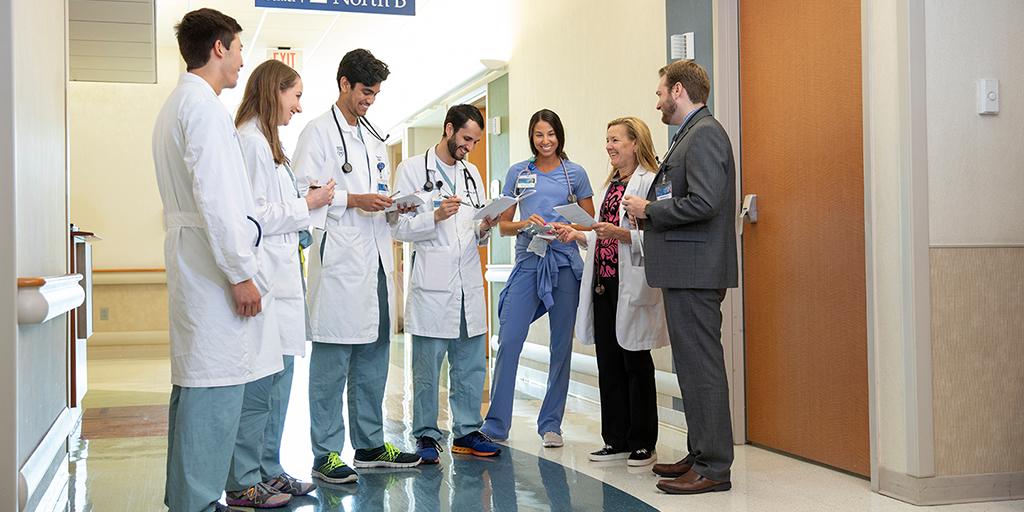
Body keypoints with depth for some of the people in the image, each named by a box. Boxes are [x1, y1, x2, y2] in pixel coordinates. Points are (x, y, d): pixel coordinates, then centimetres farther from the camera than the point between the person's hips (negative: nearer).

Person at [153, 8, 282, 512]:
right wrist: (240, 273, -17)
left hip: (191, 262, 11)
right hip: (214, 266, -11)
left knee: (194, 386, 15)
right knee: (215, 390, -8)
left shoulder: (175, 105, 20)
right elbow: (215, 199, -19)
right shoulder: (203, 105, -11)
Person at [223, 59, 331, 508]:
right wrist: (307, 205, -9)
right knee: (258, 384, -6)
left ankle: (268, 471, 22)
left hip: (280, 277, 11)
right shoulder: (250, 141, -12)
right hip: (263, 279, -11)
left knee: (277, 379, 13)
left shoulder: (268, 142, 20)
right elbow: (253, 216, -17)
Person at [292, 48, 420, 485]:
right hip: (339, 260, -8)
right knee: (333, 358, -5)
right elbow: (302, 191, -11)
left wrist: (392, 205, 7)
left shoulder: (374, 138, 22)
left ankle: (370, 445, 22)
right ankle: (325, 454, 2)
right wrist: (353, 200, -17)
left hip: (376, 259, 8)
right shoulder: (319, 131, -2)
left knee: (374, 355, 12)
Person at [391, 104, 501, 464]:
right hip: (431, 285, -5)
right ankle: (426, 436, 11)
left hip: (469, 284, 5)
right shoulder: (413, 169, 1)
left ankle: (467, 431, 19)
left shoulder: (472, 174, 18)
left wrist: (485, 228, -2)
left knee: (471, 365, 8)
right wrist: (436, 216, -20)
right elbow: (401, 228, -5)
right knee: (427, 368, 1)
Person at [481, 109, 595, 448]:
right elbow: (503, 224, 13)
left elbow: (590, 223, 11)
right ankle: (496, 424, 3)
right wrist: (525, 224, -8)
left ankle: (551, 424, 14)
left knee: (561, 346, 3)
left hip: (564, 263, 0)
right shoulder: (518, 173, 11)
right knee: (508, 340, -7)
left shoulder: (575, 173, 8)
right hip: (527, 262, 0)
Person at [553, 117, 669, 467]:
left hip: (632, 287, -8)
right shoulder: (612, 184, 18)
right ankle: (617, 441, 21)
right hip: (604, 284, 8)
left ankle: (642, 444, 12)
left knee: (636, 365, 1)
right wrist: (579, 236, 9)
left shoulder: (649, 182, -10)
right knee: (608, 364, 11)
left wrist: (622, 234, -26)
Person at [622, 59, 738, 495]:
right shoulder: (693, 134, 19)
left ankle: (713, 468, 1)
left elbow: (703, 202, -24)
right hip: (685, 270, 11)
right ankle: (701, 454, 24)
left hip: (695, 271, -11)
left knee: (702, 367, -6)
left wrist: (649, 209, -12)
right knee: (692, 366, 15)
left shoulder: (705, 134, -13)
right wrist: (649, 211, 9)